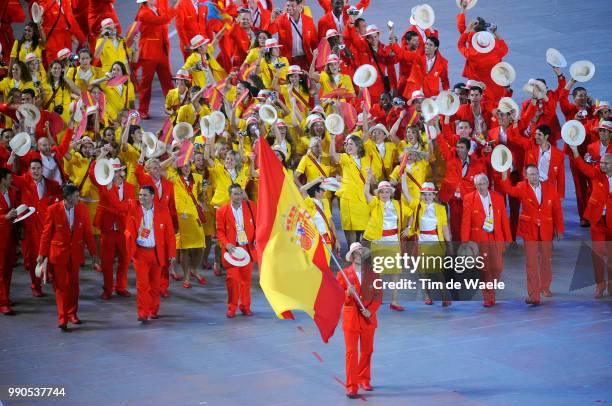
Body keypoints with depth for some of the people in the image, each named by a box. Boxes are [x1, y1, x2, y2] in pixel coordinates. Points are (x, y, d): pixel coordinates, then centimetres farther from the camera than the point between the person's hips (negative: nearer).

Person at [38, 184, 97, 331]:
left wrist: (92, 251, 6)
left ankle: (72, 314, 27)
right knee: (61, 286, -2)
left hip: (75, 253, 3)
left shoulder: (82, 209, -2)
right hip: (58, 252, -3)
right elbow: (46, 233, -4)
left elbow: (87, 231, 4)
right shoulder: (53, 210, -11)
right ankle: (62, 319, -1)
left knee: (73, 285, 12)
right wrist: (42, 254, -2)